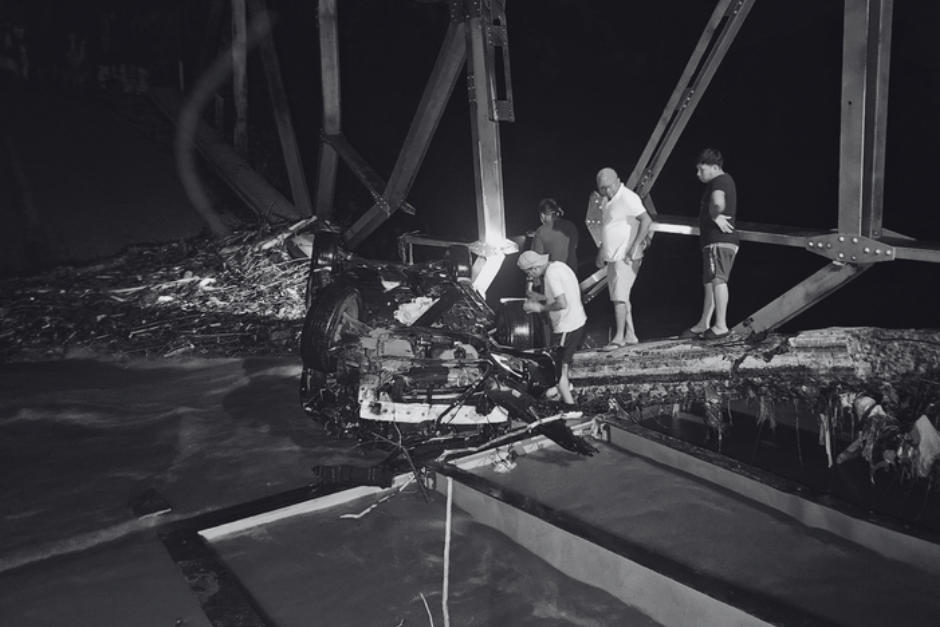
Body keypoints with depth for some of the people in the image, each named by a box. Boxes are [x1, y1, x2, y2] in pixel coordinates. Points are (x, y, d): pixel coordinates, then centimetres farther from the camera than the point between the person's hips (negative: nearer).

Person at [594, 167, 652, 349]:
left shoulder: (627, 198, -14)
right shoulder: (607, 200, 14)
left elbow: (646, 220, -22)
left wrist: (634, 247, -24)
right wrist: (602, 250, 24)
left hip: (625, 257, -9)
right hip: (613, 257, 9)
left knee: (619, 297, -10)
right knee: (621, 297, 12)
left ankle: (619, 337, -5)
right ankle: (630, 335, 19)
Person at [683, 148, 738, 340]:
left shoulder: (719, 181, -11)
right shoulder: (725, 181, 23)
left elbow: (718, 203, -33)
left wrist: (714, 215, -15)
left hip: (719, 241, -11)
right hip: (718, 240, 11)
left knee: (717, 280, -14)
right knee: (710, 282, 13)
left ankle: (721, 325, -16)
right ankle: (703, 324, 19)